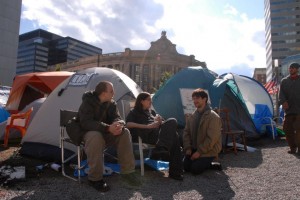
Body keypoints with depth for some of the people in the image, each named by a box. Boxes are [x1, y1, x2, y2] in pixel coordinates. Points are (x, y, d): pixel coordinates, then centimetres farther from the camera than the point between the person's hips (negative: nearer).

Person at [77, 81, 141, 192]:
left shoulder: (111, 103, -1)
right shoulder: (87, 103, -19)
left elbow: (116, 118, -5)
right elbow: (86, 123, -30)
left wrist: (118, 124, -33)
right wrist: (108, 128, -41)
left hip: (106, 133, 5)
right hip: (90, 133, -5)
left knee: (125, 132, -20)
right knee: (96, 137, -41)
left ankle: (127, 172, -13)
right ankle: (95, 178, -27)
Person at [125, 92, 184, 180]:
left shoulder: (152, 111, 34)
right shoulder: (134, 112, 16)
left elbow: (163, 123, 28)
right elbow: (128, 124, -6)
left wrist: (159, 120, 3)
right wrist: (148, 126, -15)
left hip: (159, 134, 5)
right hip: (148, 135, -5)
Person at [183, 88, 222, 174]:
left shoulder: (213, 117, -17)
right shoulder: (192, 116, 5)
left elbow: (211, 139, -22)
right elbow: (186, 133, 8)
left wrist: (199, 152, -21)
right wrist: (188, 148, -5)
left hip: (208, 151, -6)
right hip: (194, 149, 6)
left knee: (195, 169, -19)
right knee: (185, 166, -9)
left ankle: (212, 165, 9)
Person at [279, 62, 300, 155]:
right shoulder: (284, 81, 11)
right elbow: (281, 93, 0)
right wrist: (283, 101, -19)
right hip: (289, 109, 3)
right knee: (287, 128, 3)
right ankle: (293, 147, 18)